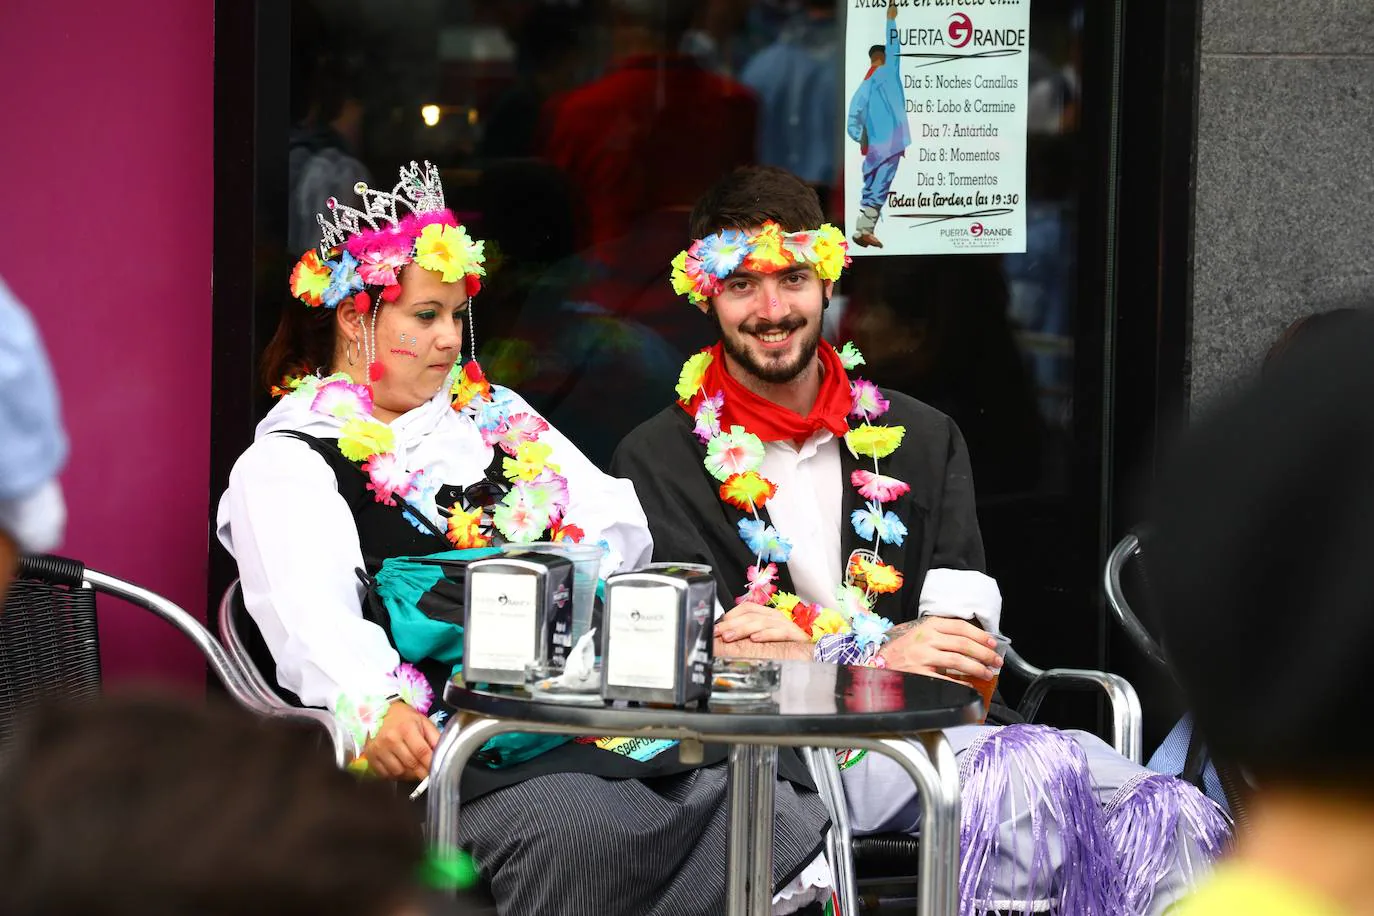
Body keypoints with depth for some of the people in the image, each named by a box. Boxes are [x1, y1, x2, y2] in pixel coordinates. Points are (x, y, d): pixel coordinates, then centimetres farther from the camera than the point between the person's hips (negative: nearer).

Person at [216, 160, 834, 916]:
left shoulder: (493, 416, 27)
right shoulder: (288, 464, 6)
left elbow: (620, 527, 24)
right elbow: (315, 617, -13)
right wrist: (374, 707, -32)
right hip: (446, 737, -5)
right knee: (577, 826, -36)